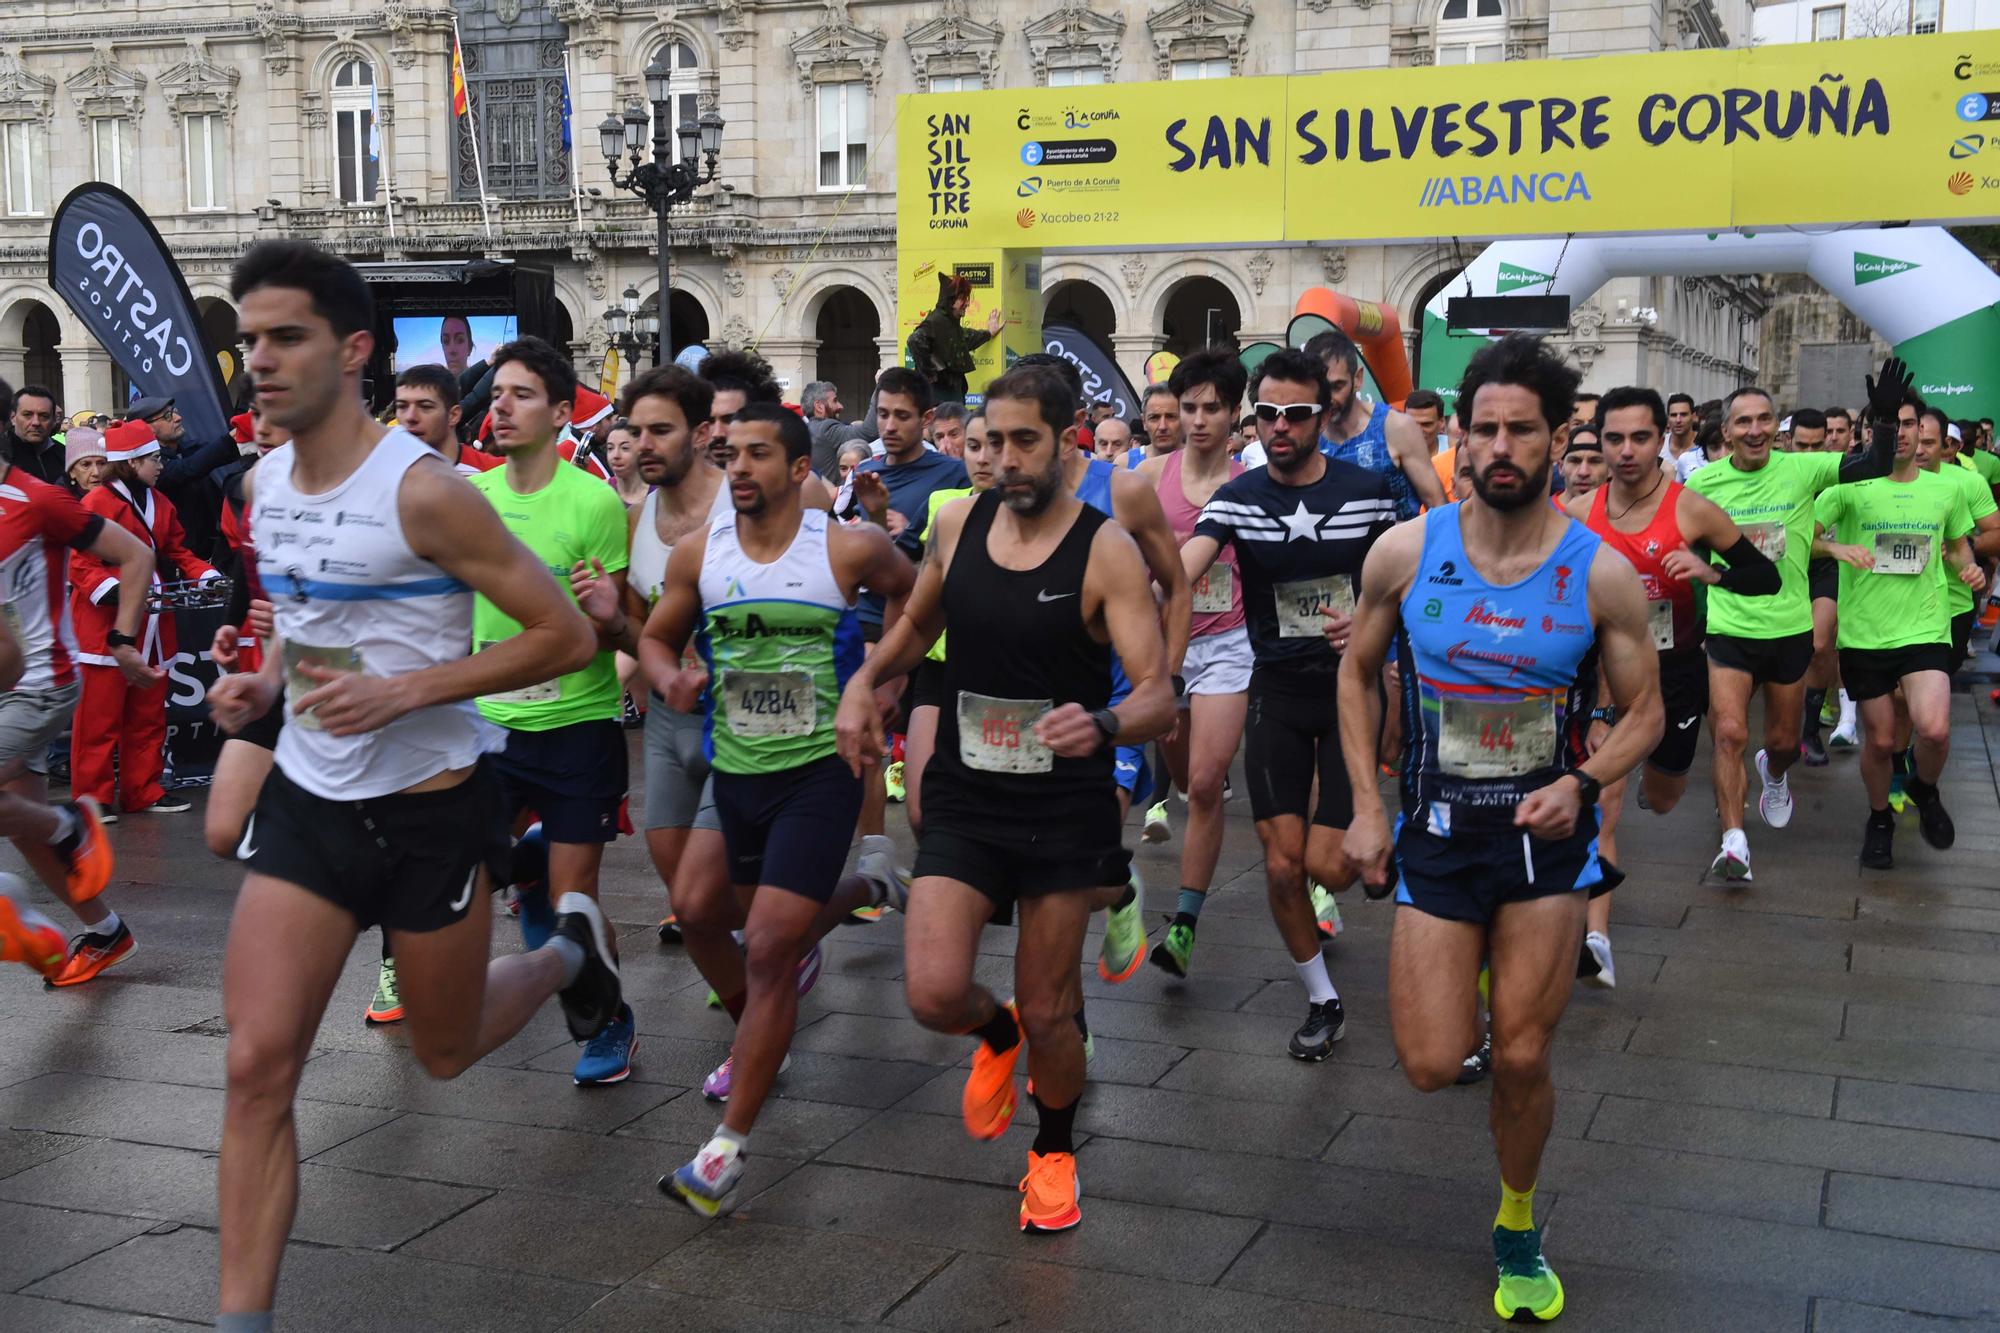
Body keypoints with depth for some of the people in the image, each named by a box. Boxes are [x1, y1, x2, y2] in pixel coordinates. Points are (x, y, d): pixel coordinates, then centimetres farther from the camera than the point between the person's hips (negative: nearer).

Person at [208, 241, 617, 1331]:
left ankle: (569, 950, 46)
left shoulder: (420, 490, -18)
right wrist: (262, 683, 1)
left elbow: (566, 635, -17)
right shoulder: (263, 485, 3)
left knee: (446, 1052, 15)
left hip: (431, 807, -5)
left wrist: (400, 691, -23)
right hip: (307, 797, 5)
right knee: (257, 1064, -5)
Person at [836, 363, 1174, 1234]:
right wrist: (864, 682, 1)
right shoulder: (958, 522, 0)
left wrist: (1104, 723, -40)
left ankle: (1054, 1153, 39)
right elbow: (919, 623, 19)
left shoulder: (1105, 551, -13)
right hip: (964, 801, 3)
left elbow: (1159, 695, -18)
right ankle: (996, 1035, 26)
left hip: (1065, 810, -3)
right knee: (934, 995, -12)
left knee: (1048, 1015, 8)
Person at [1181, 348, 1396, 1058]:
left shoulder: (1368, 489, -4)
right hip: (1277, 689, 2)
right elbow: (1181, 570, -20)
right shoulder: (1237, 498, -4)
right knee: (1282, 866, 1)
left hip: (1351, 685, -1)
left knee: (1327, 865, -7)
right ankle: (1322, 1001, 22)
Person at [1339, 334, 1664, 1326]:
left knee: (1522, 1061, 3)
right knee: (1432, 1066, -2)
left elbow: (1644, 711, 1)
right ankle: (1469, 986, 35)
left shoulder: (1601, 574, -9)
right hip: (1437, 832, 1)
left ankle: (1518, 1231, 30)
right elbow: (1356, 674, 7)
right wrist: (1365, 805, -1)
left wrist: (1584, 781, -19)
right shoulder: (1405, 552, -7)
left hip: (1546, 836, -1)